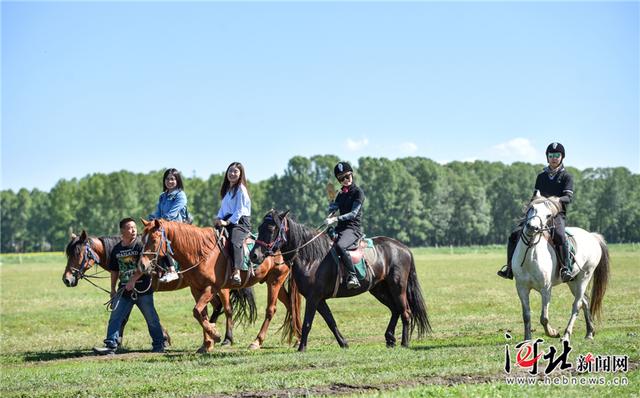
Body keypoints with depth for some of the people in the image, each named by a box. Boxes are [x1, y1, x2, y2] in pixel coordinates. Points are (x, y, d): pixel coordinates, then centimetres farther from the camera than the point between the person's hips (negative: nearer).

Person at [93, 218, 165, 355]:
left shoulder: (140, 245, -7)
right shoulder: (117, 249, 8)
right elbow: (114, 271, 16)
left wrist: (133, 280, -23)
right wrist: (113, 289, 14)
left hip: (142, 289, -4)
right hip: (124, 291, 5)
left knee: (151, 318, 5)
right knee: (115, 317, -3)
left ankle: (159, 344, 18)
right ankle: (111, 345, -2)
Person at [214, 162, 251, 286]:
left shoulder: (241, 189, -4)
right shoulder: (227, 190, 22)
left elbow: (239, 210, -11)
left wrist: (227, 222, -18)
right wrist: (219, 218, 3)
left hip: (240, 222, -9)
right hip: (226, 222, 9)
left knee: (234, 242, -33)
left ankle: (236, 273, -45)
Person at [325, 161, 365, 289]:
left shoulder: (358, 192, -4)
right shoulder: (340, 194, 19)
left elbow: (353, 213, -14)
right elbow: (332, 209, 11)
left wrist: (335, 219, -23)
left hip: (353, 228, -8)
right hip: (340, 228, 8)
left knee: (339, 246, -38)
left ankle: (353, 276, -36)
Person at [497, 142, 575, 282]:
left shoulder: (566, 177, 3)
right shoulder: (541, 176, 18)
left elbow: (568, 197, -10)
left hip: (558, 214, -5)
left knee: (560, 236, -38)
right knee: (514, 235, -8)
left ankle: (566, 269, -35)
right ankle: (509, 268, -2)